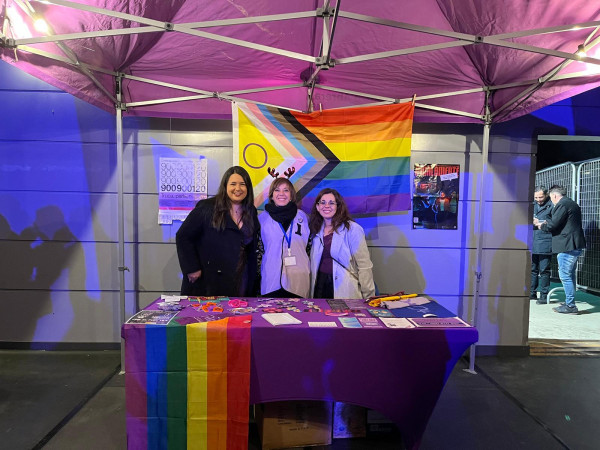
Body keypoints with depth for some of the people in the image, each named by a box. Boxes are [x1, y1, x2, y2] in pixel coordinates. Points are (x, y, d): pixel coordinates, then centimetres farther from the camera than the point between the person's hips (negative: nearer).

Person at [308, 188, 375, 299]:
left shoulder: (352, 229, -9)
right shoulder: (316, 230, 8)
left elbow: (365, 266, -11)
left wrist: (368, 297, -12)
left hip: (344, 291, -4)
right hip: (320, 286, 4)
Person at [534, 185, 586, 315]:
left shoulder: (562, 204, -12)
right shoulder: (573, 204, 20)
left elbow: (553, 224, -15)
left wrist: (541, 225, 4)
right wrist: (543, 222, 21)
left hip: (567, 245, -10)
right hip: (575, 245, 10)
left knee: (565, 276, -5)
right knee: (570, 275, 15)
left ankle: (570, 306, -1)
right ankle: (569, 303, 23)